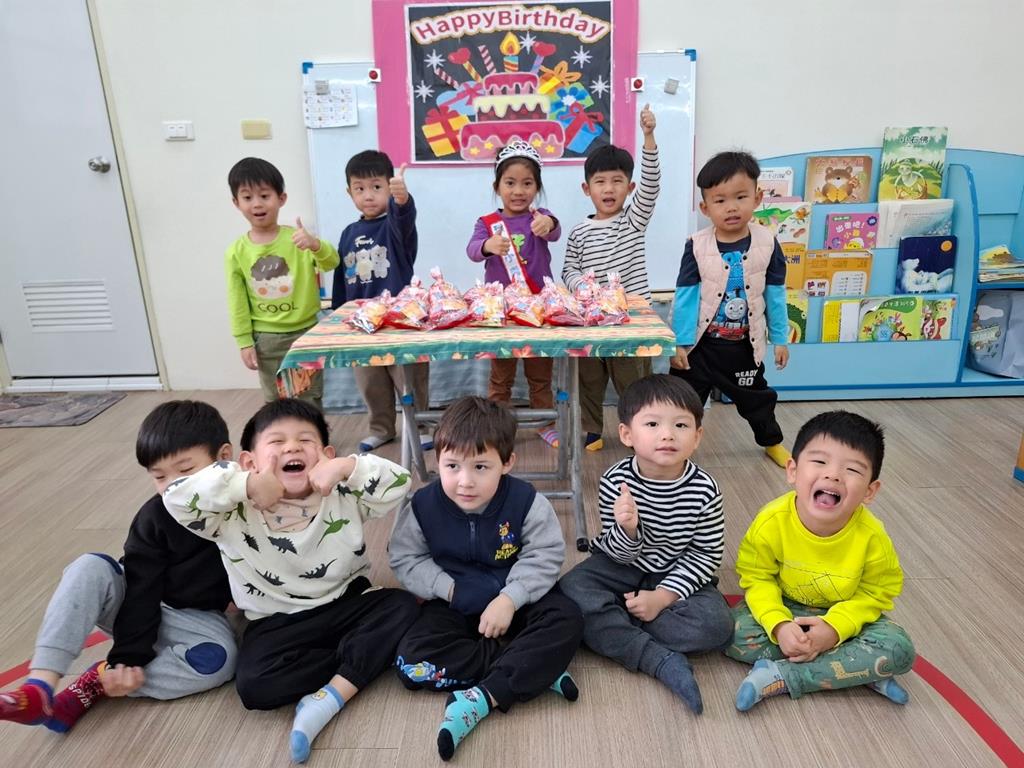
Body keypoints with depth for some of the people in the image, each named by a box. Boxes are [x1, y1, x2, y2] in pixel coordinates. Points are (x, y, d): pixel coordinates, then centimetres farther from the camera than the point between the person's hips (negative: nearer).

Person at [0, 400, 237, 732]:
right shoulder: (153, 519, -15)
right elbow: (141, 591, -14)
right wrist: (129, 654, -21)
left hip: (198, 619, -1)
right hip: (139, 606, 1)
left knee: (219, 659, -34)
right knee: (89, 568, -26)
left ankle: (96, 682, -20)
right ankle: (40, 686, -32)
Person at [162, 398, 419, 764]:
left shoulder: (344, 496, -9)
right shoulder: (236, 513, -14)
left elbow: (399, 483, -17)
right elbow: (177, 498, -27)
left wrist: (347, 467, -30)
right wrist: (247, 485, -34)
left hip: (346, 604, 2)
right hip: (279, 623, -1)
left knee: (404, 606, -20)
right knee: (253, 685, -26)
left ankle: (331, 695, -22)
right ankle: (366, 655, -11)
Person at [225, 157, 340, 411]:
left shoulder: (297, 238, -9)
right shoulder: (237, 252, -4)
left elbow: (331, 262, -21)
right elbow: (237, 302, 0)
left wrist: (315, 244, -42)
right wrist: (244, 342, -1)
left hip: (306, 332, -1)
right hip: (267, 339, 2)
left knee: (310, 398, 13)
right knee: (276, 401, 16)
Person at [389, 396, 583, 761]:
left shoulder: (525, 502, -17)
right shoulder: (422, 506, -14)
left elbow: (544, 557, -13)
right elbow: (405, 559, -5)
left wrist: (509, 599, -25)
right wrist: (448, 588, -18)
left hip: (515, 599, -1)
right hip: (454, 605, 1)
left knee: (566, 621, -27)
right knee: (411, 662, -24)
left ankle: (483, 697, -32)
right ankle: (534, 670, -23)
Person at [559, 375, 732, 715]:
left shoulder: (704, 490, -18)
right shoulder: (616, 481, -18)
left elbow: (706, 555, -8)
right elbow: (618, 552, -12)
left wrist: (663, 597, -18)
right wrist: (627, 530, -37)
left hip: (676, 576, 0)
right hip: (621, 565, 0)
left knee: (716, 626, -24)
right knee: (569, 594, -25)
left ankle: (611, 627, -13)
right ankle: (662, 659, -24)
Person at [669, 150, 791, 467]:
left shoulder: (767, 243, -8)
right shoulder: (696, 246, -13)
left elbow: (775, 294, 0)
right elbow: (686, 296, -11)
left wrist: (780, 339, 4)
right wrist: (680, 342, -11)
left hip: (745, 344, 2)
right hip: (701, 342, -2)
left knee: (755, 396, 22)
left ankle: (772, 441, 45)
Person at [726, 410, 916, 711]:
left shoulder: (871, 536, -25)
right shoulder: (771, 522, -27)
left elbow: (876, 593, -11)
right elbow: (756, 578, -14)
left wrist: (836, 628, -26)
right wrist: (778, 625, -30)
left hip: (845, 614, 1)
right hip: (785, 609, 0)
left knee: (898, 650, -23)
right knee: (734, 632, -25)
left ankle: (780, 677, -20)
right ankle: (859, 671, -16)